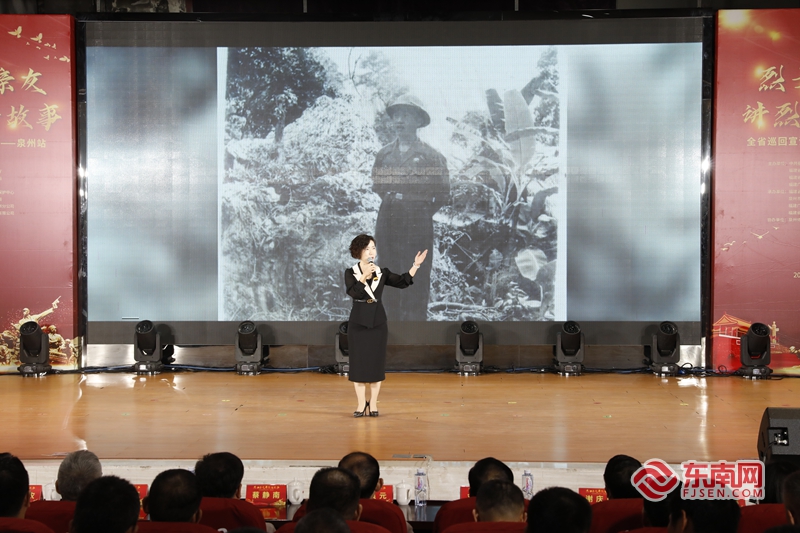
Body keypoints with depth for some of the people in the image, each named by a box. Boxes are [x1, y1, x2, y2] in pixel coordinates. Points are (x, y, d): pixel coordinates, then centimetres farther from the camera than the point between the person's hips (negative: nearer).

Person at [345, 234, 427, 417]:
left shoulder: (382, 272, 5)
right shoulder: (351, 273, -2)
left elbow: (403, 282, -3)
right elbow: (353, 293, -18)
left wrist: (415, 266, -11)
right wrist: (364, 275, -28)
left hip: (378, 321, 2)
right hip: (358, 322, -2)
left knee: (376, 363, 3)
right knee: (359, 363, 0)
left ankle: (373, 403, 9)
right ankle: (361, 404, 7)